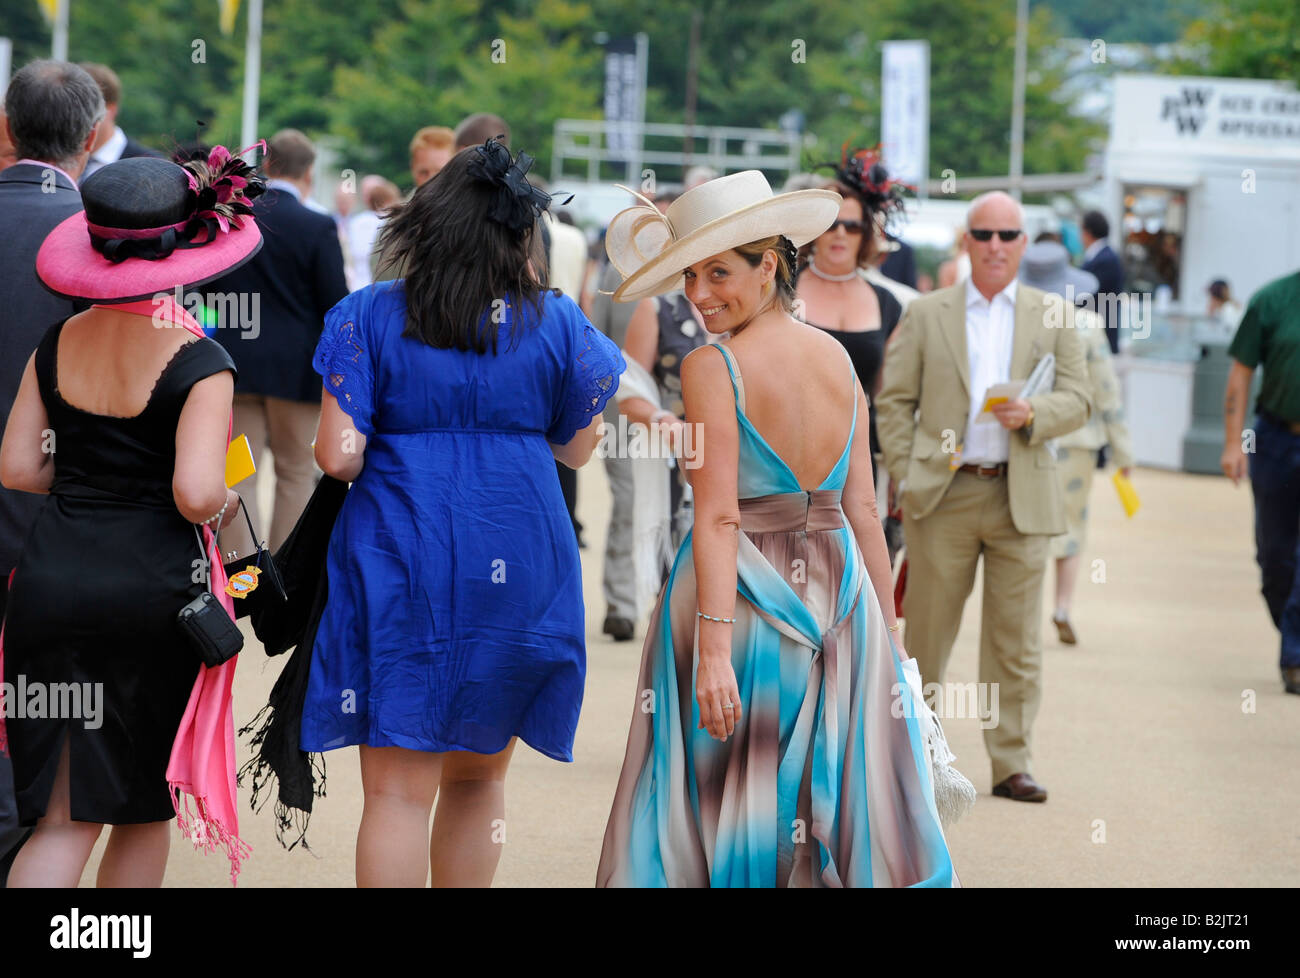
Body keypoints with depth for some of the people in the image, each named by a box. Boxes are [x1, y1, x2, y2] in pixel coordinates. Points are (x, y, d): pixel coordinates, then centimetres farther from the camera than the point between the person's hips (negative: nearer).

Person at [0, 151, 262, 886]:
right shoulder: (198, 362, -12)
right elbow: (195, 493, -21)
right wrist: (225, 505, 0)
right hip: (155, 586, -4)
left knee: (64, 818, 6)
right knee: (145, 807, 16)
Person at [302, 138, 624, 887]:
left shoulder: (367, 317, -2)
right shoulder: (555, 322, 1)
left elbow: (339, 457, -9)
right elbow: (577, 449, 13)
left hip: (399, 560, -2)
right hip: (517, 567, 2)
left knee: (399, 791, -2)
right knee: (480, 778, 17)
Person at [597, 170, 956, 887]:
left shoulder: (711, 368, -12)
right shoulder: (838, 361, 6)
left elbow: (719, 518, -19)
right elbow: (863, 511, 7)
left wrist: (713, 648, -22)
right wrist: (886, 636, 12)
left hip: (741, 598, -5)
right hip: (840, 597, 6)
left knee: (725, 800, 2)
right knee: (846, 802, 10)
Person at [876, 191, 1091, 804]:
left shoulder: (1054, 317, 9)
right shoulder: (925, 315, 7)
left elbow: (1077, 401, 6)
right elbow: (894, 400, 6)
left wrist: (1032, 413, -15)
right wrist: (904, 478, -3)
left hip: (1021, 497, 1)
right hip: (943, 495, -1)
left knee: (1016, 639, 2)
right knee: (927, 633, 4)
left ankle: (1011, 764, 8)